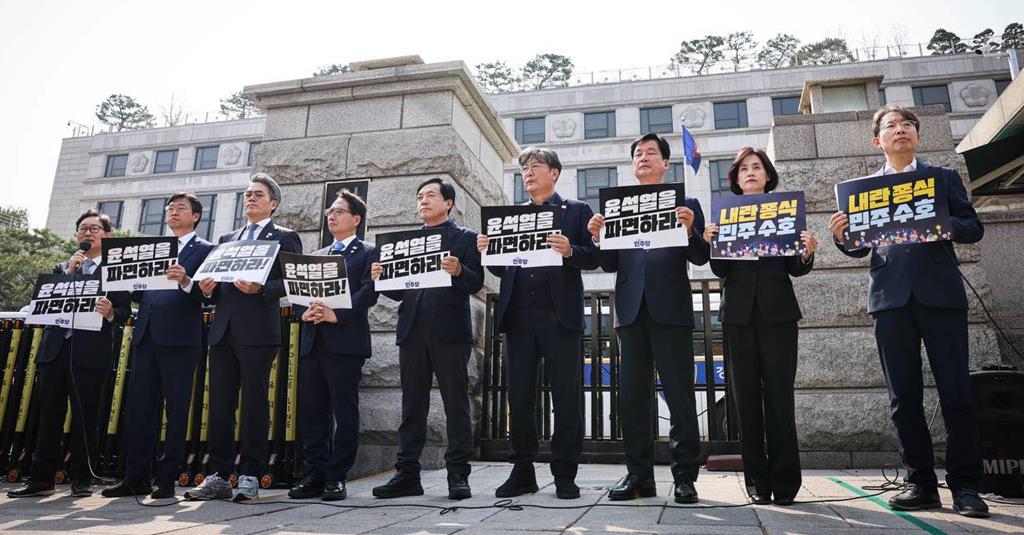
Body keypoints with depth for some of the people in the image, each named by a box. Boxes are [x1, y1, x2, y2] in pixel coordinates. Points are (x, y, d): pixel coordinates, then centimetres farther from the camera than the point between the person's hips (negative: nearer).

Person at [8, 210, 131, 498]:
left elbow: (125, 311, -1)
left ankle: (82, 479, 9)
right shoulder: (61, 268, 21)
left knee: (85, 416, -1)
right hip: (55, 348, 4)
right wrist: (69, 271, 0)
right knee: (48, 415, 6)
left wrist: (110, 313, -22)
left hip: (91, 352, -4)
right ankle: (42, 479, 14)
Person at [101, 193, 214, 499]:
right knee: (140, 407, 5)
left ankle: (167, 479, 3)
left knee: (176, 409, -2)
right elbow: (139, 293, 19)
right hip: (146, 334, 6)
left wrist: (186, 281, -26)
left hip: (180, 337, -6)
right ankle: (136, 477, 11)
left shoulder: (205, 250, 5)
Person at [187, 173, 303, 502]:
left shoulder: (285, 237, 6)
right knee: (219, 404, 5)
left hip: (258, 331, -5)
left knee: (255, 404, -2)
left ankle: (250, 477, 4)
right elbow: (220, 283, 22)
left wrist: (261, 288, -19)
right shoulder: (228, 239, 24)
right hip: (223, 330, 6)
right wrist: (209, 289, 1)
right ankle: (218, 475, 11)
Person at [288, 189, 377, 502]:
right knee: (311, 410, 5)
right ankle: (315, 474, 13)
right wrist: (304, 312, -5)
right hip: (312, 342, 6)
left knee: (345, 412, -2)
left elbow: (368, 293, -8)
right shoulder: (316, 256, 24)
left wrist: (336, 314, -18)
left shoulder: (368, 253, 5)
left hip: (346, 341, -6)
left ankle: (336, 477, 5)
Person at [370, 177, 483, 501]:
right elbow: (399, 291, 15)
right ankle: (407, 475, 12)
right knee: (412, 405, 7)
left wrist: (458, 271, -24)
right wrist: (380, 279, -4)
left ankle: (458, 476, 5)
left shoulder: (466, 238, 7)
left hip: (450, 331, -4)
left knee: (456, 404, 0)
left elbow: (476, 283, -4)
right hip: (412, 330, 5)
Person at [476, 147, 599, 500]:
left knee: (566, 397, 0)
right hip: (518, 315, 4)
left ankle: (565, 474, 9)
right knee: (519, 396, 5)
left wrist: (570, 251, -19)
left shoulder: (576, 210, 9)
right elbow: (501, 268, 15)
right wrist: (487, 252, -5)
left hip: (560, 315, -3)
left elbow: (593, 258, 0)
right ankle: (522, 471, 14)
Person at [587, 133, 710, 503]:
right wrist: (598, 237, -7)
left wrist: (690, 230, -16)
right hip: (631, 310, 3)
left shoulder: (685, 203, 11)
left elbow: (701, 258, 2)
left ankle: (684, 476, 8)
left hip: (670, 308, -3)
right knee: (631, 397, 4)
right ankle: (639, 475, 12)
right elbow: (610, 265, 11)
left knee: (679, 396, -1)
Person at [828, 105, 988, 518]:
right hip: (890, 297, 1)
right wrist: (841, 236, -12)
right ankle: (921, 482, 9)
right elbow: (860, 247, 10)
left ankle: (965, 485, 5)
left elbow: (974, 228, 6)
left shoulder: (944, 178, 14)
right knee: (904, 397, 2)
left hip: (940, 293, -1)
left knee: (956, 392, -3)